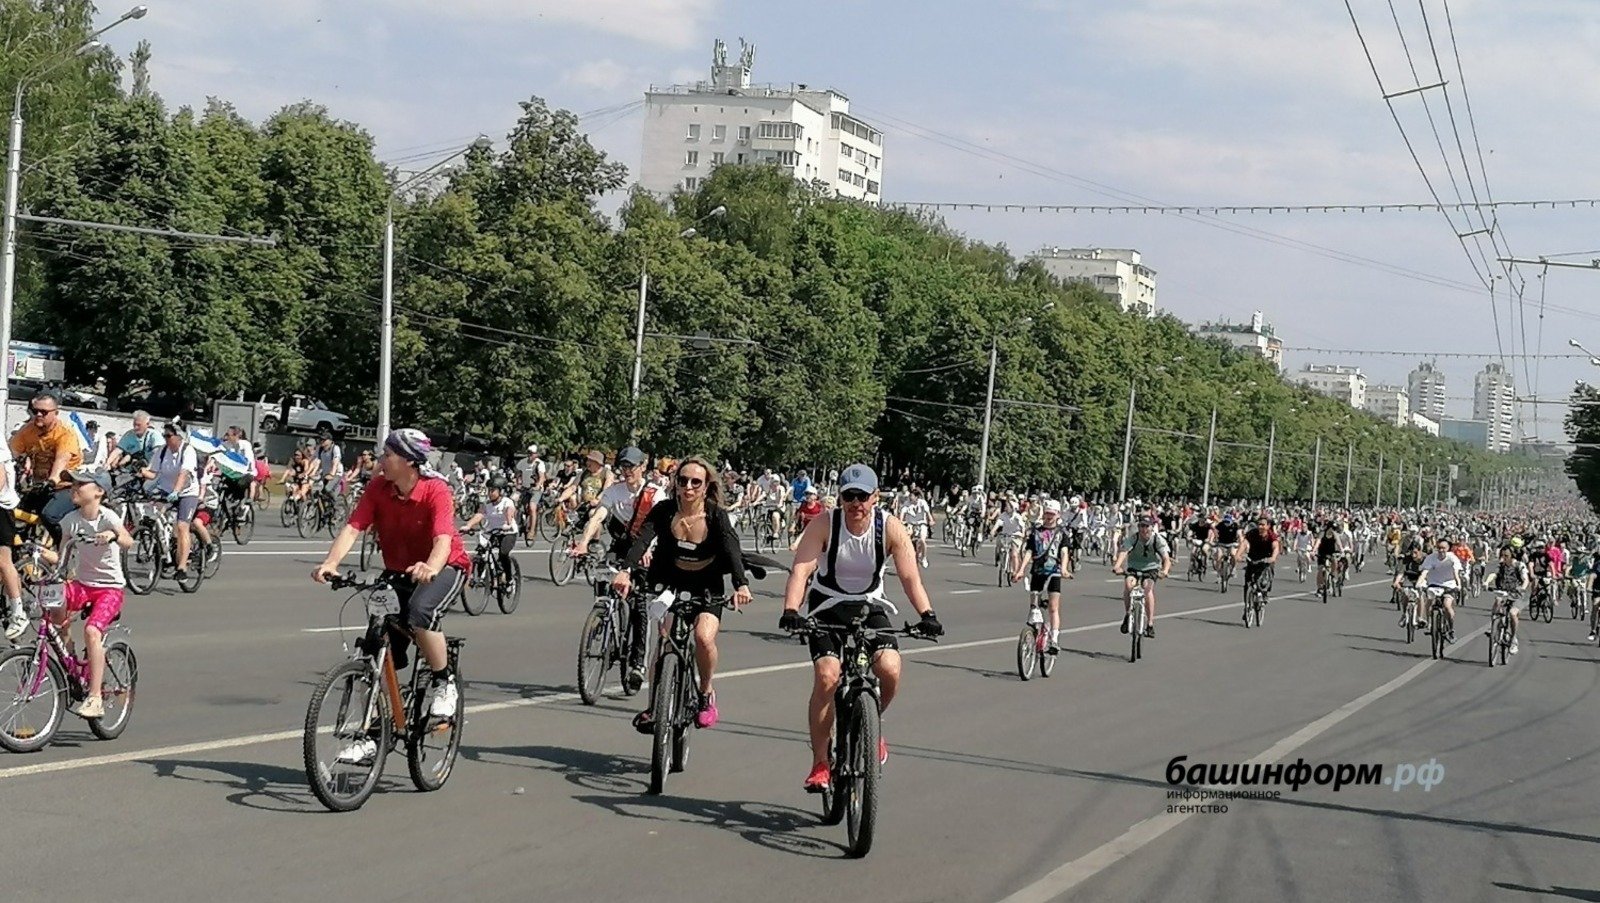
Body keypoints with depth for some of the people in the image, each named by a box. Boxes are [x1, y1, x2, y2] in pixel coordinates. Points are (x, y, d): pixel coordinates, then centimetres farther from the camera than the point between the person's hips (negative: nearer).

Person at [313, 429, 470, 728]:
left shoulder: (435, 490, -23)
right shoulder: (378, 488, -11)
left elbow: (443, 539, -36)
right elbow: (353, 528, -20)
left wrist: (430, 568, -57)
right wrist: (330, 563, -38)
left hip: (443, 567, -5)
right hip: (398, 571, 5)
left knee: (420, 612, -36)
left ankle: (444, 683, -12)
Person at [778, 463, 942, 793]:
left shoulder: (891, 528, -15)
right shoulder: (824, 525, -19)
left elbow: (910, 576, -22)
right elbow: (801, 570, -29)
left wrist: (926, 614, -38)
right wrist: (791, 610, -45)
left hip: (870, 606, 1)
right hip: (827, 607, -1)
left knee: (889, 669, -22)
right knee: (827, 677, -20)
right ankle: (819, 764, -7)